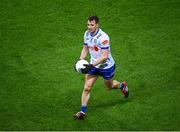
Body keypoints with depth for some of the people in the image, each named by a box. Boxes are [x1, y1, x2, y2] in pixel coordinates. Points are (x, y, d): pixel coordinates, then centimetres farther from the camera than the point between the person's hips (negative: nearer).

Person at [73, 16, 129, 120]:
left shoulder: (103, 37, -29)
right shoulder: (87, 34, -6)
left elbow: (104, 56, -29)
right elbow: (85, 49, 10)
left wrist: (91, 66, -35)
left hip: (106, 66, -5)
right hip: (93, 65, 5)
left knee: (109, 85, 20)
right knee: (86, 88, -5)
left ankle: (123, 86, 54)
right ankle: (83, 112, 2)